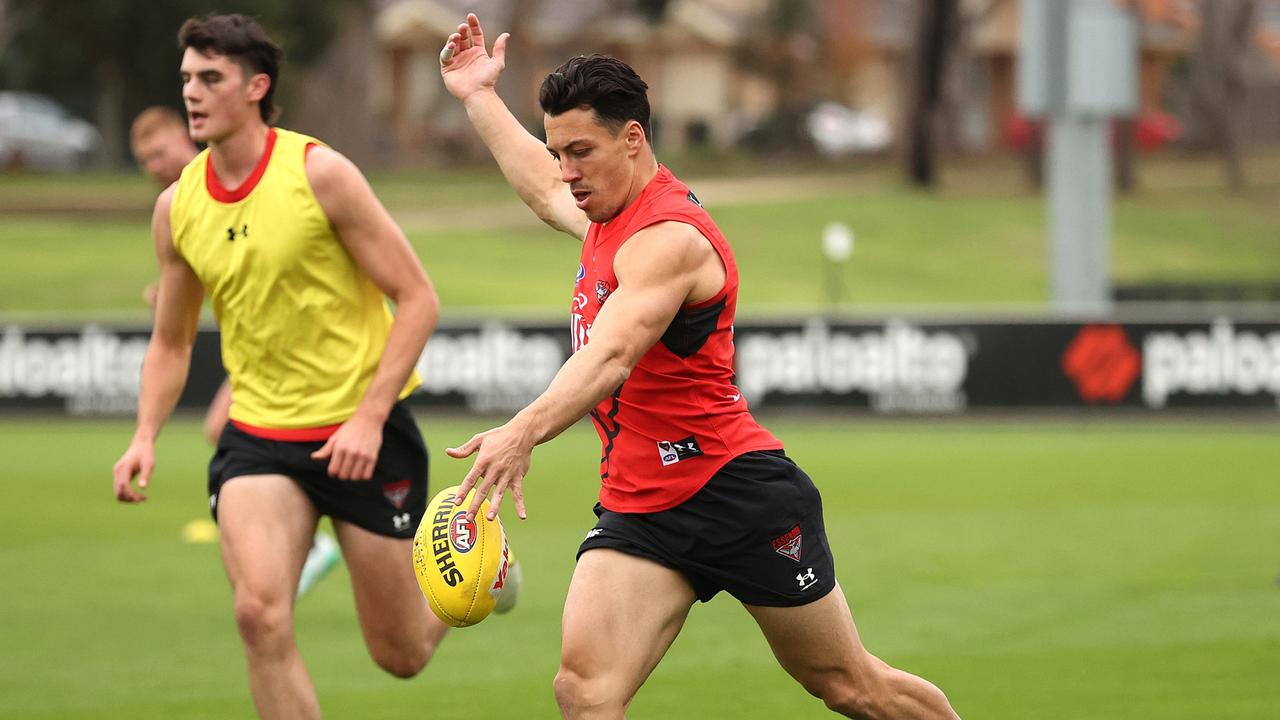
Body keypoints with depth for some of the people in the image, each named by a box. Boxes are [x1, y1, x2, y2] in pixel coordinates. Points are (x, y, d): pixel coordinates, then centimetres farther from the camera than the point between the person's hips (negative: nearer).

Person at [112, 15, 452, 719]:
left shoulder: (319, 173, -13)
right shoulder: (176, 206, 2)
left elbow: (417, 298, -11)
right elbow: (171, 342, 15)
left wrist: (368, 419, -18)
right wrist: (145, 436, -1)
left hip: (360, 430, -3)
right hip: (258, 435, 3)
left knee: (400, 655, 6)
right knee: (260, 614, -21)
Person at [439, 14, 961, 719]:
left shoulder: (667, 236, -20)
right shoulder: (611, 211, 9)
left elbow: (610, 356, -37)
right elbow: (541, 185, 36)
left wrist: (525, 430, -53)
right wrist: (478, 96, 40)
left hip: (737, 497, -8)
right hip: (637, 505, 8)